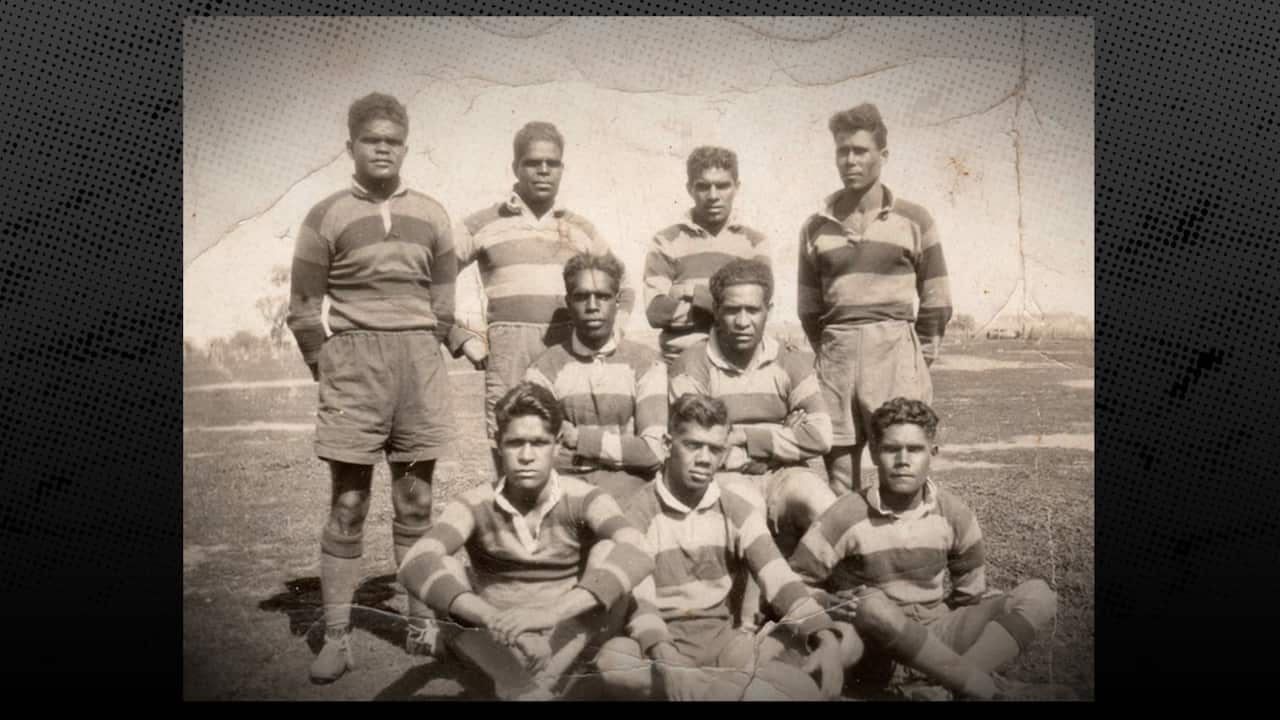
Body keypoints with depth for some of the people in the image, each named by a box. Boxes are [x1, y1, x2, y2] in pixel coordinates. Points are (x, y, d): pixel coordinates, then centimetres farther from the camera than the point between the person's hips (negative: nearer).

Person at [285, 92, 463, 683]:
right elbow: (303, 311, 2)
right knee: (347, 506, -1)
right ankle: (336, 638, 7)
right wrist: (332, 375, -1)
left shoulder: (430, 215, 9)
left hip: (420, 363, 3)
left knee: (416, 504, 8)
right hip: (352, 358, -2)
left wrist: (421, 363, 8)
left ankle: (421, 626, 18)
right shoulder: (327, 218, 1)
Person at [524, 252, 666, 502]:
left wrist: (578, 437, -4)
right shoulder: (545, 369, 4)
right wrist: (624, 449, -12)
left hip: (630, 487, -1)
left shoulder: (645, 363, 4)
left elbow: (655, 451, -6)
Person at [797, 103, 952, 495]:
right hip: (836, 353, 3)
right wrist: (830, 355, 9)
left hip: (896, 350, -2)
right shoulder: (816, 227, 9)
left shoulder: (913, 220, 2)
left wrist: (918, 359, 2)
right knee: (838, 474, 6)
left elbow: (936, 301, 4)